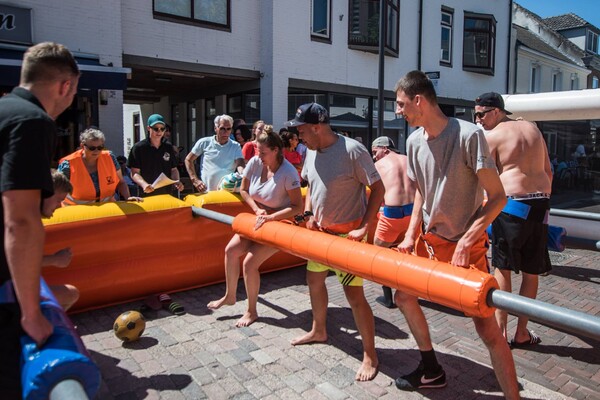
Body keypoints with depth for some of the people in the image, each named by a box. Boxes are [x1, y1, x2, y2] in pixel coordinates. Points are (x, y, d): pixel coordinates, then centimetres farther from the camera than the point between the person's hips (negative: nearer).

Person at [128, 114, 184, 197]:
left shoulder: (168, 147, 8)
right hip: (146, 195, -3)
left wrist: (177, 182, -7)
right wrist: (144, 184, -25)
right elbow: (134, 173, -6)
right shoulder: (138, 147, -4)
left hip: (166, 194, 3)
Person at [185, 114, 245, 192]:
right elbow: (188, 160, 11)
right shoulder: (204, 143, 5)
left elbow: (240, 165, -6)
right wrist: (195, 180, 2)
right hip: (206, 191, 0)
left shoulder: (236, 146, 6)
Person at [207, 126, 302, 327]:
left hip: (280, 222, -6)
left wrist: (270, 217, -28)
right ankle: (230, 296, 20)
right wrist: (257, 210, -10)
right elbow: (243, 190, 4)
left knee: (249, 262, -13)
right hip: (260, 218, 7)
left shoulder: (288, 172, -25)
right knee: (231, 250, -3)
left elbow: (298, 207, -23)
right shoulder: (255, 162, -9)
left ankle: (251, 311, 8)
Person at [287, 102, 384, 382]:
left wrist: (364, 227, -21)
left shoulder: (352, 150, -21)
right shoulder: (311, 152, 2)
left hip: (348, 233, -8)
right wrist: (308, 214, 3)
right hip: (321, 230, 9)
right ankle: (319, 331, 44)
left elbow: (377, 188, -18)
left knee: (354, 293, -6)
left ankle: (370, 355, 12)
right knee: (314, 279, 20)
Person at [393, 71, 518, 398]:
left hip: (466, 245, -7)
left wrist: (465, 242, -21)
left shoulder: (469, 135, -19)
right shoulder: (414, 141, 1)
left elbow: (497, 197, -17)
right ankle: (431, 371, 36)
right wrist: (411, 235, 3)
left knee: (486, 326, -8)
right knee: (403, 297, 15)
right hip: (429, 240, 7)